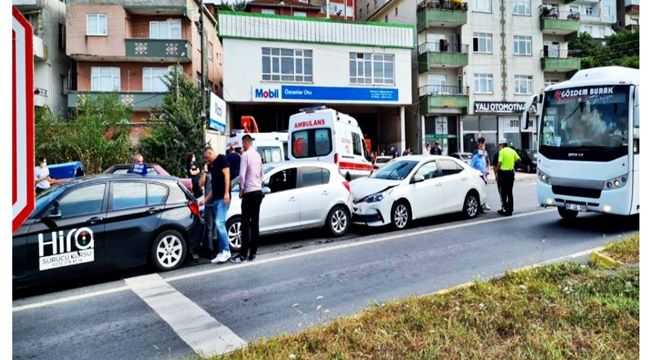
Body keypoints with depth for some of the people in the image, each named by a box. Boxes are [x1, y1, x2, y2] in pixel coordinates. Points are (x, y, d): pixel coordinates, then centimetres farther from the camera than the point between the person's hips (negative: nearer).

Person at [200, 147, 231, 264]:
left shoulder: (222, 159, 0)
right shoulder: (213, 166, 25)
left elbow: (226, 175, -12)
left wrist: (226, 193, -21)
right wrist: (205, 200, 25)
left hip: (223, 198, -9)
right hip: (216, 199, 9)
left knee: (219, 223, -16)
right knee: (219, 225, 6)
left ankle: (226, 251, -11)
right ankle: (222, 252, 8)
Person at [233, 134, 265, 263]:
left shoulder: (246, 155, -11)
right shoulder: (258, 155, 13)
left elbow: (242, 174, -15)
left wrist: (241, 190, -4)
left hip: (249, 192, -7)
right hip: (258, 191, 8)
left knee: (245, 224, -6)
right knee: (255, 223, 7)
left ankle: (243, 254, -6)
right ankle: (253, 253, 10)